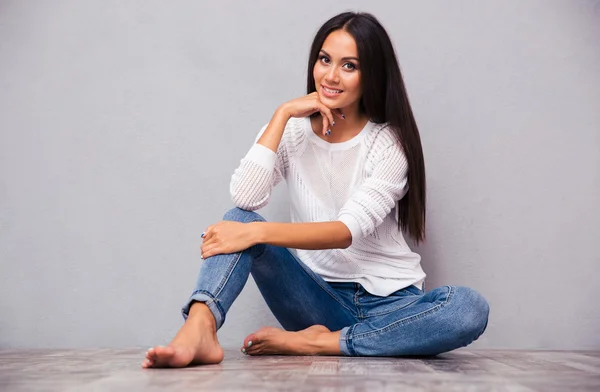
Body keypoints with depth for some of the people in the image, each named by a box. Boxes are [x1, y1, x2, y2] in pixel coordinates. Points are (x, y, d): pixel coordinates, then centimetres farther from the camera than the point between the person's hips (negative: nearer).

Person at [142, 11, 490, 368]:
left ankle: (312, 343, -30)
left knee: (471, 308, -32)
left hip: (386, 302, -1)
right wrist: (283, 114, -14)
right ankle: (198, 332, -44)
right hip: (317, 296, 1)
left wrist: (258, 232, -32)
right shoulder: (293, 132, 2)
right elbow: (245, 198, -16)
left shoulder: (389, 142, -6)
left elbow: (349, 229, -21)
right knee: (240, 219, -21)